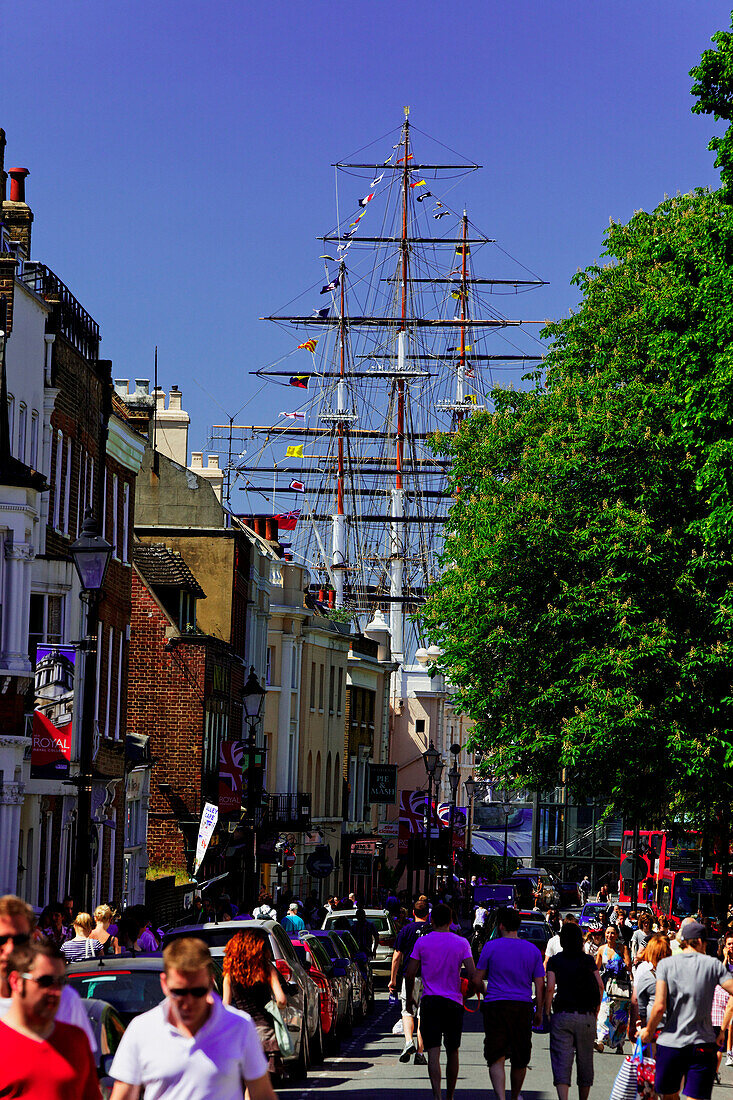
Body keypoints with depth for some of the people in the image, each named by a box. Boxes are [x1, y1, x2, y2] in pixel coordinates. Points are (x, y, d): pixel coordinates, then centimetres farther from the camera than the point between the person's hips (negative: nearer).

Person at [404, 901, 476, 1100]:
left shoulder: (422, 942, 0)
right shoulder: (461, 943, 0)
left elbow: (409, 975, -1)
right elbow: (473, 974, -8)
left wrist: (409, 996, 15)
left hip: (429, 1002, -1)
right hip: (454, 1002, 1)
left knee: (433, 1052, -7)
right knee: (452, 1052, 14)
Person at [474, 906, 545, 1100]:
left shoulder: (491, 947, -2)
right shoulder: (533, 950, 6)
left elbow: (477, 980, 1)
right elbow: (540, 985, 5)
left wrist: (484, 993, 21)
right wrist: (539, 1012, 12)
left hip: (495, 1005, -3)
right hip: (523, 1007, 3)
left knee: (496, 1059, -5)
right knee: (520, 1059, 16)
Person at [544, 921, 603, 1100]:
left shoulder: (555, 961, 1)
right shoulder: (589, 960, 6)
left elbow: (550, 988, -8)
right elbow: (600, 986, 2)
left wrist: (547, 1012, -1)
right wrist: (596, 1011, 10)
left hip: (562, 1016, -2)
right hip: (587, 1017, 2)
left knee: (562, 1061, -5)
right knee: (585, 1061, 13)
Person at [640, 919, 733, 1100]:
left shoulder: (666, 964, 1)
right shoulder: (713, 964, 2)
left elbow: (659, 1006, -8)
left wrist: (648, 1031, 7)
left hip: (670, 1042, 0)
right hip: (703, 1044, 0)